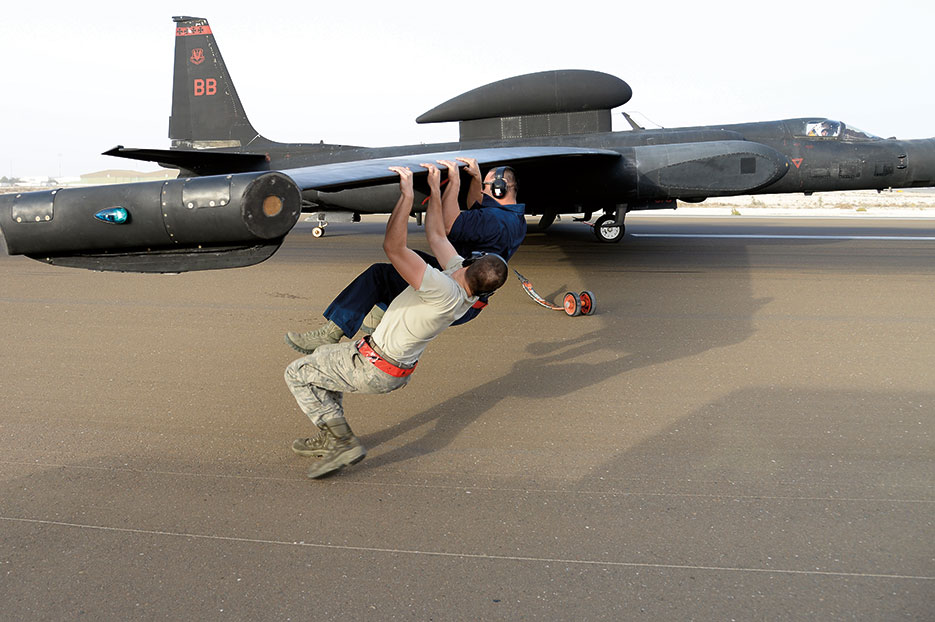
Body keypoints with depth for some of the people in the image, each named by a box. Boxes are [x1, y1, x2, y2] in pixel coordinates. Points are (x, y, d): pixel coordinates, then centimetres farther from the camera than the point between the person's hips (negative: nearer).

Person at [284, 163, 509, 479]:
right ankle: (329, 440, 31)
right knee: (325, 356, 29)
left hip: (374, 371, -9)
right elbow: (436, 236, 3)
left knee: (297, 374, 6)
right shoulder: (468, 288, -8)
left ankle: (345, 443, 2)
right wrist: (434, 188, 4)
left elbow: (393, 247, -38)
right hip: (400, 371, 9)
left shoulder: (444, 291, -36)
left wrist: (407, 194, -34)